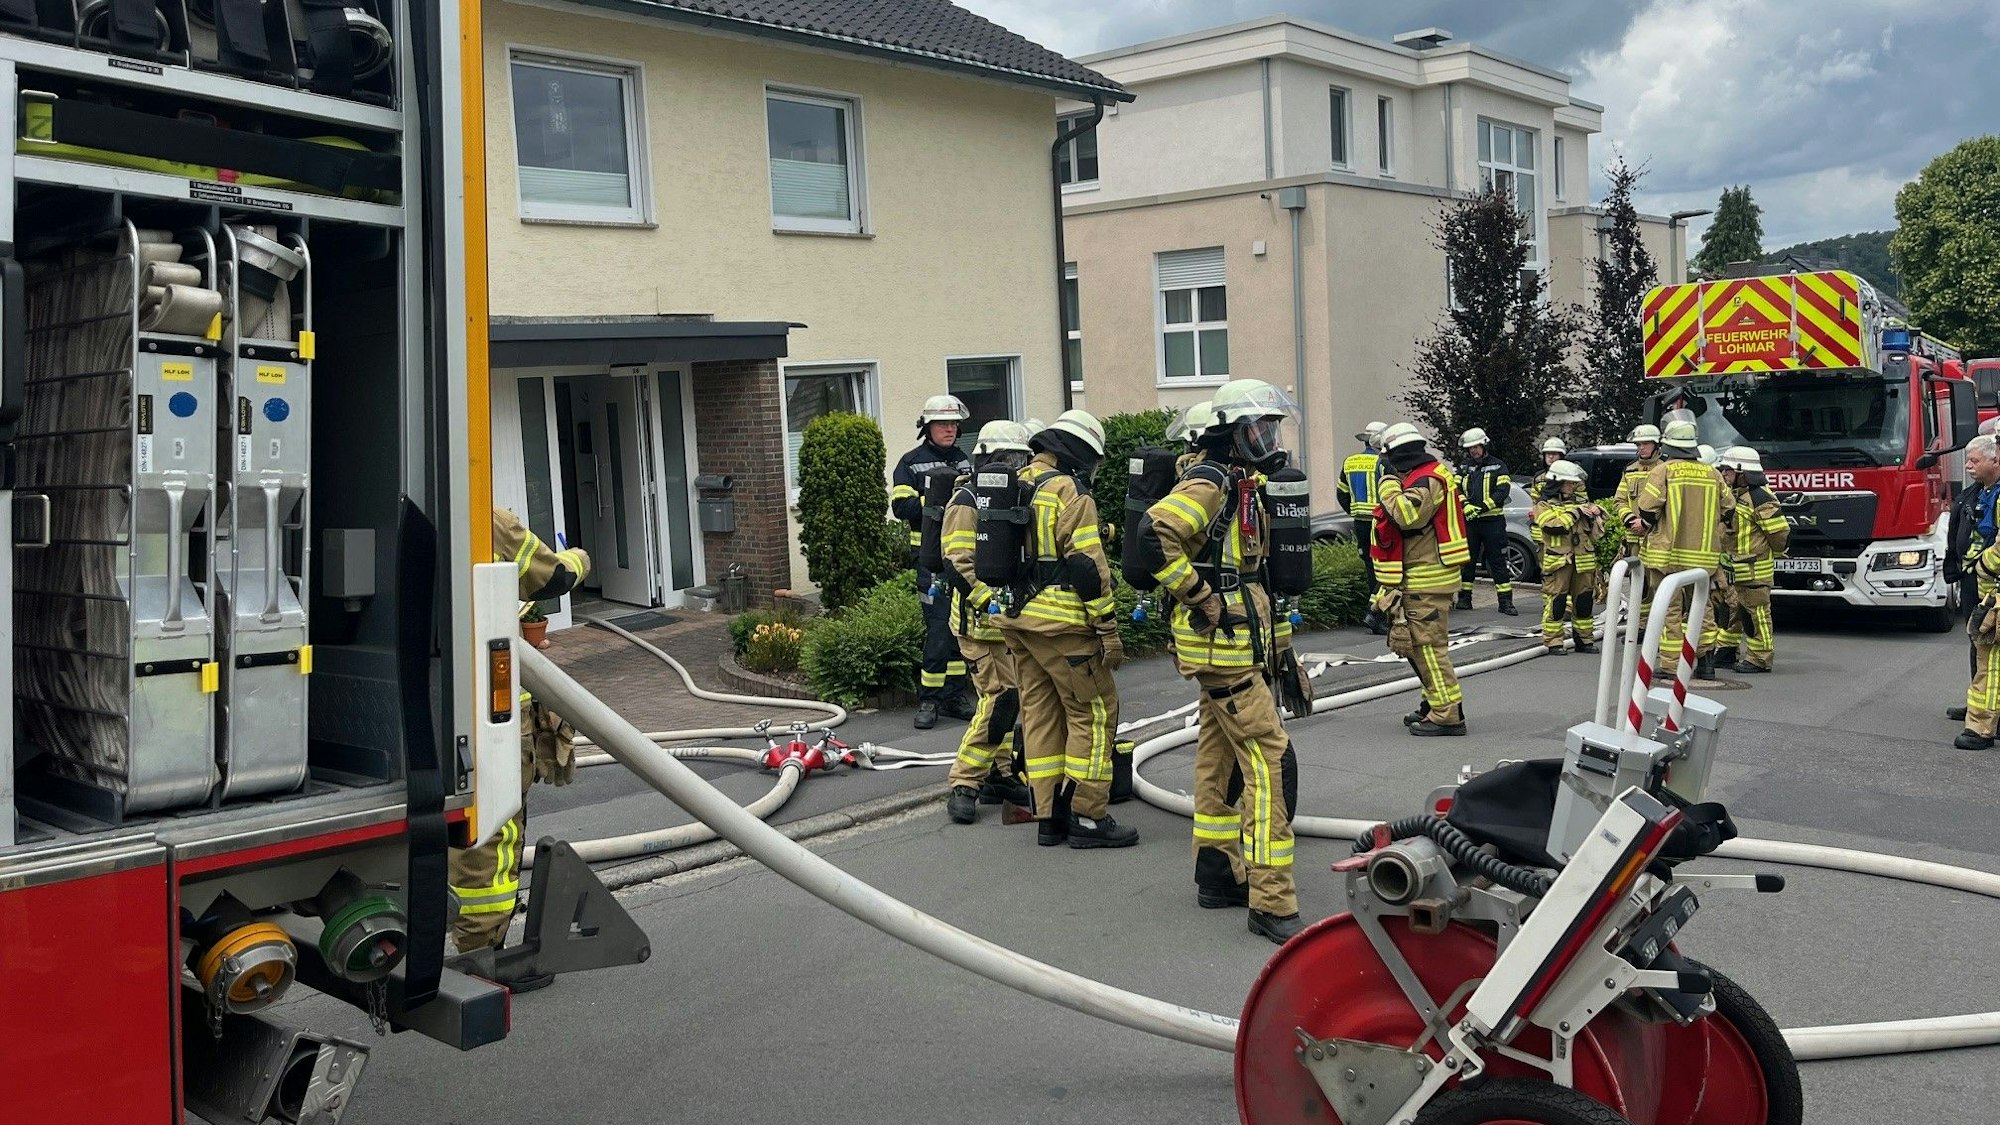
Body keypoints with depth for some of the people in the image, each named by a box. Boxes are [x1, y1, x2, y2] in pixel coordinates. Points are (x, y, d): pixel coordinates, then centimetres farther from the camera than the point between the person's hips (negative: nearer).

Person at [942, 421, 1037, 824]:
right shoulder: (967, 501, -10)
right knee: (1000, 697, -14)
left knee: (1013, 697, 10)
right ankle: (962, 785, -8)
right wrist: (991, 601, -25)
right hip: (980, 619, -9)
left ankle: (1000, 776, 21)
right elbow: (958, 563, -18)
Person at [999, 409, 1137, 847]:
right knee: (1094, 712, 1)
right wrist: (1108, 630, -14)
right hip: (1061, 623, -8)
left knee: (1040, 712, 13)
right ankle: (1088, 818, 2)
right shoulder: (1069, 492, -12)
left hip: (1017, 620, 8)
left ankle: (1049, 817, 16)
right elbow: (1087, 566, -17)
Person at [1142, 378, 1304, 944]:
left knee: (1220, 756, 15)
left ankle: (1218, 875, 26)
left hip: (1235, 642, 10)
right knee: (1268, 758, -12)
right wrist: (1199, 597, -24)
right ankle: (1272, 902, -11)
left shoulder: (1237, 483, 16)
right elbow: (1156, 533, -31)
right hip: (1222, 644, -10)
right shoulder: (1208, 483, -15)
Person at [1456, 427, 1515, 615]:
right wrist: (1466, 506, -17)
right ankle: (1464, 598, 15)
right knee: (1467, 560, 7)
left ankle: (1506, 601, -1)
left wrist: (1483, 507, -18)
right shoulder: (1464, 468, 12)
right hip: (1469, 521, 3)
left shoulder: (1497, 466, 3)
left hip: (1493, 521, -3)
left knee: (1498, 561, -1)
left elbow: (1503, 491, -8)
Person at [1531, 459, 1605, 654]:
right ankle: (1553, 641, -1)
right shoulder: (1544, 505, -1)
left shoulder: (1581, 501, 17)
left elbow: (1597, 532, 23)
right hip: (1558, 560, -6)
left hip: (1583, 559, 6)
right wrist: (1575, 512, -13)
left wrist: (1596, 513, 1)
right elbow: (1554, 526, -18)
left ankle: (1584, 639, 19)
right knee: (1556, 600, -6)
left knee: (1584, 600, 9)